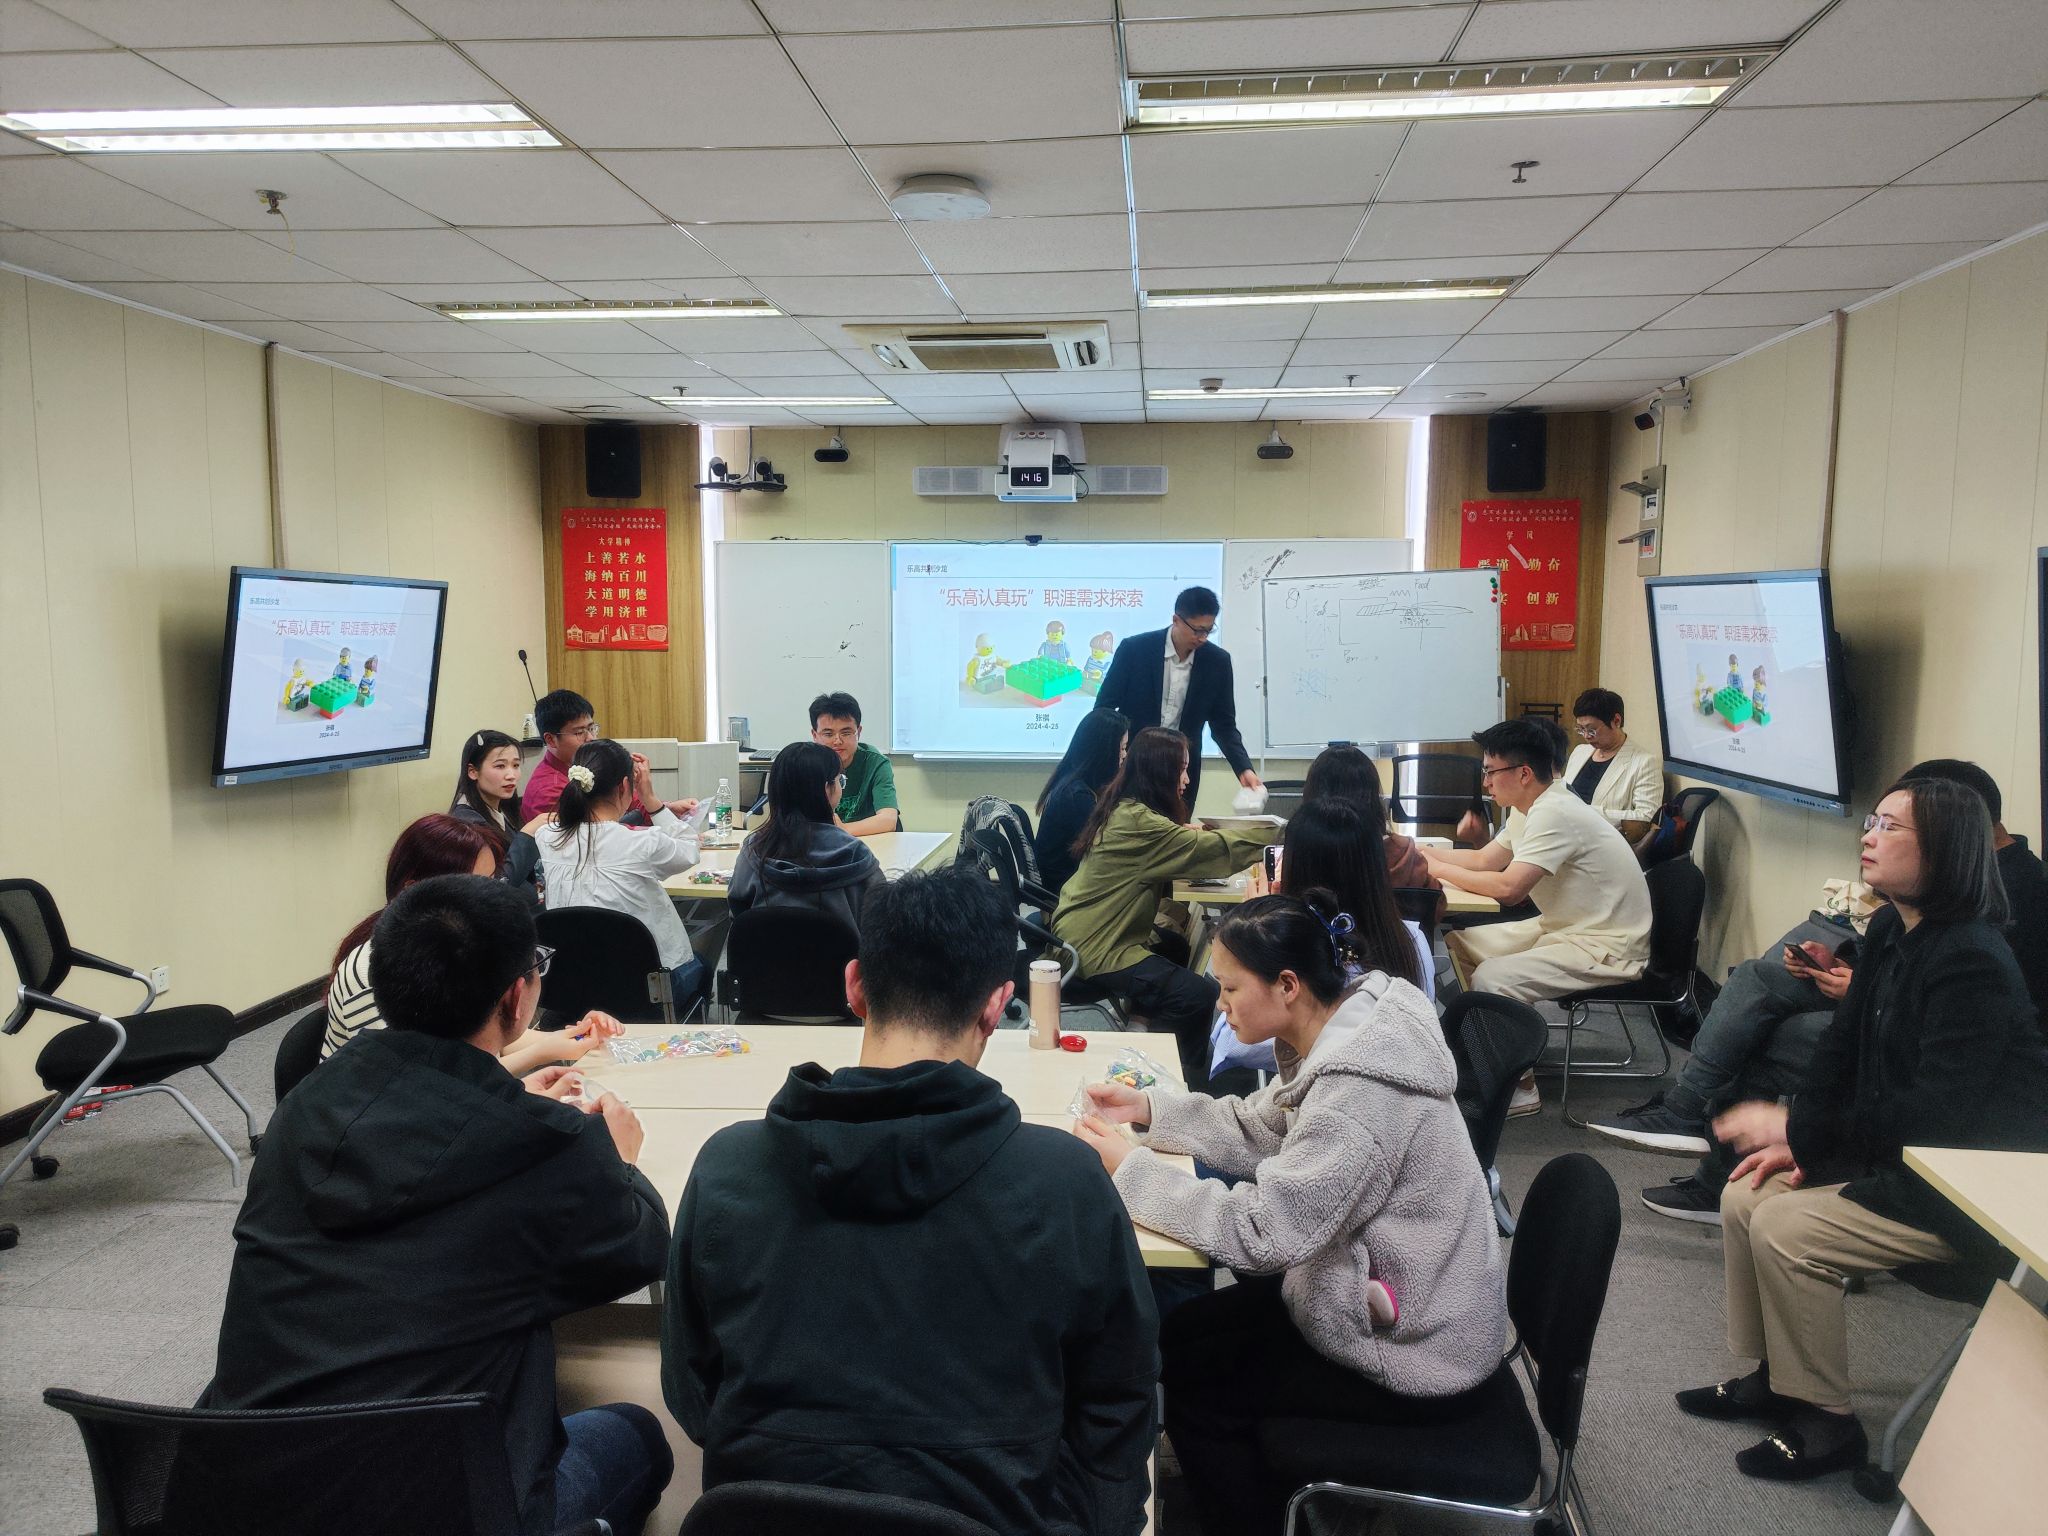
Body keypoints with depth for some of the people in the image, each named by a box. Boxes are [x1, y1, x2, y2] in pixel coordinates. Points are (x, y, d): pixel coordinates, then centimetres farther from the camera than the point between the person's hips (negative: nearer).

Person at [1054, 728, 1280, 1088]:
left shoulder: (1123, 809, 9)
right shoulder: (1138, 821, -22)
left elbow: (1174, 853, 13)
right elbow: (1217, 849, -21)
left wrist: (1189, 833, -8)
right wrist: (1278, 832, -9)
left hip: (1083, 934, 11)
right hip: (1097, 950, -11)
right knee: (1199, 996, -17)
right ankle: (1184, 1083, 2)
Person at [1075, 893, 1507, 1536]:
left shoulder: (1360, 1091, -33)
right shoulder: (1345, 1031, -5)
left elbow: (1262, 1231, -32)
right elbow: (1258, 1130, 7)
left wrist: (1131, 1167, -24)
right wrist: (1148, 1109, -4)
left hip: (1414, 1360, -8)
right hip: (1401, 1305, 9)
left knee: (1189, 1375, 3)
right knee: (1190, 1325, 14)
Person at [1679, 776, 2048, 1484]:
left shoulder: (1971, 962, -26)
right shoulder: (1889, 932, 3)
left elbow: (1936, 1112, -30)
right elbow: (1843, 1046, 7)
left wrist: (1799, 1131, -26)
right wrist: (1797, 1144, -2)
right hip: (1900, 1153, 9)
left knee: (1785, 1229, -19)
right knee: (1745, 1198, 2)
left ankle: (1828, 1423, 1)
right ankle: (1770, 1375, 19)